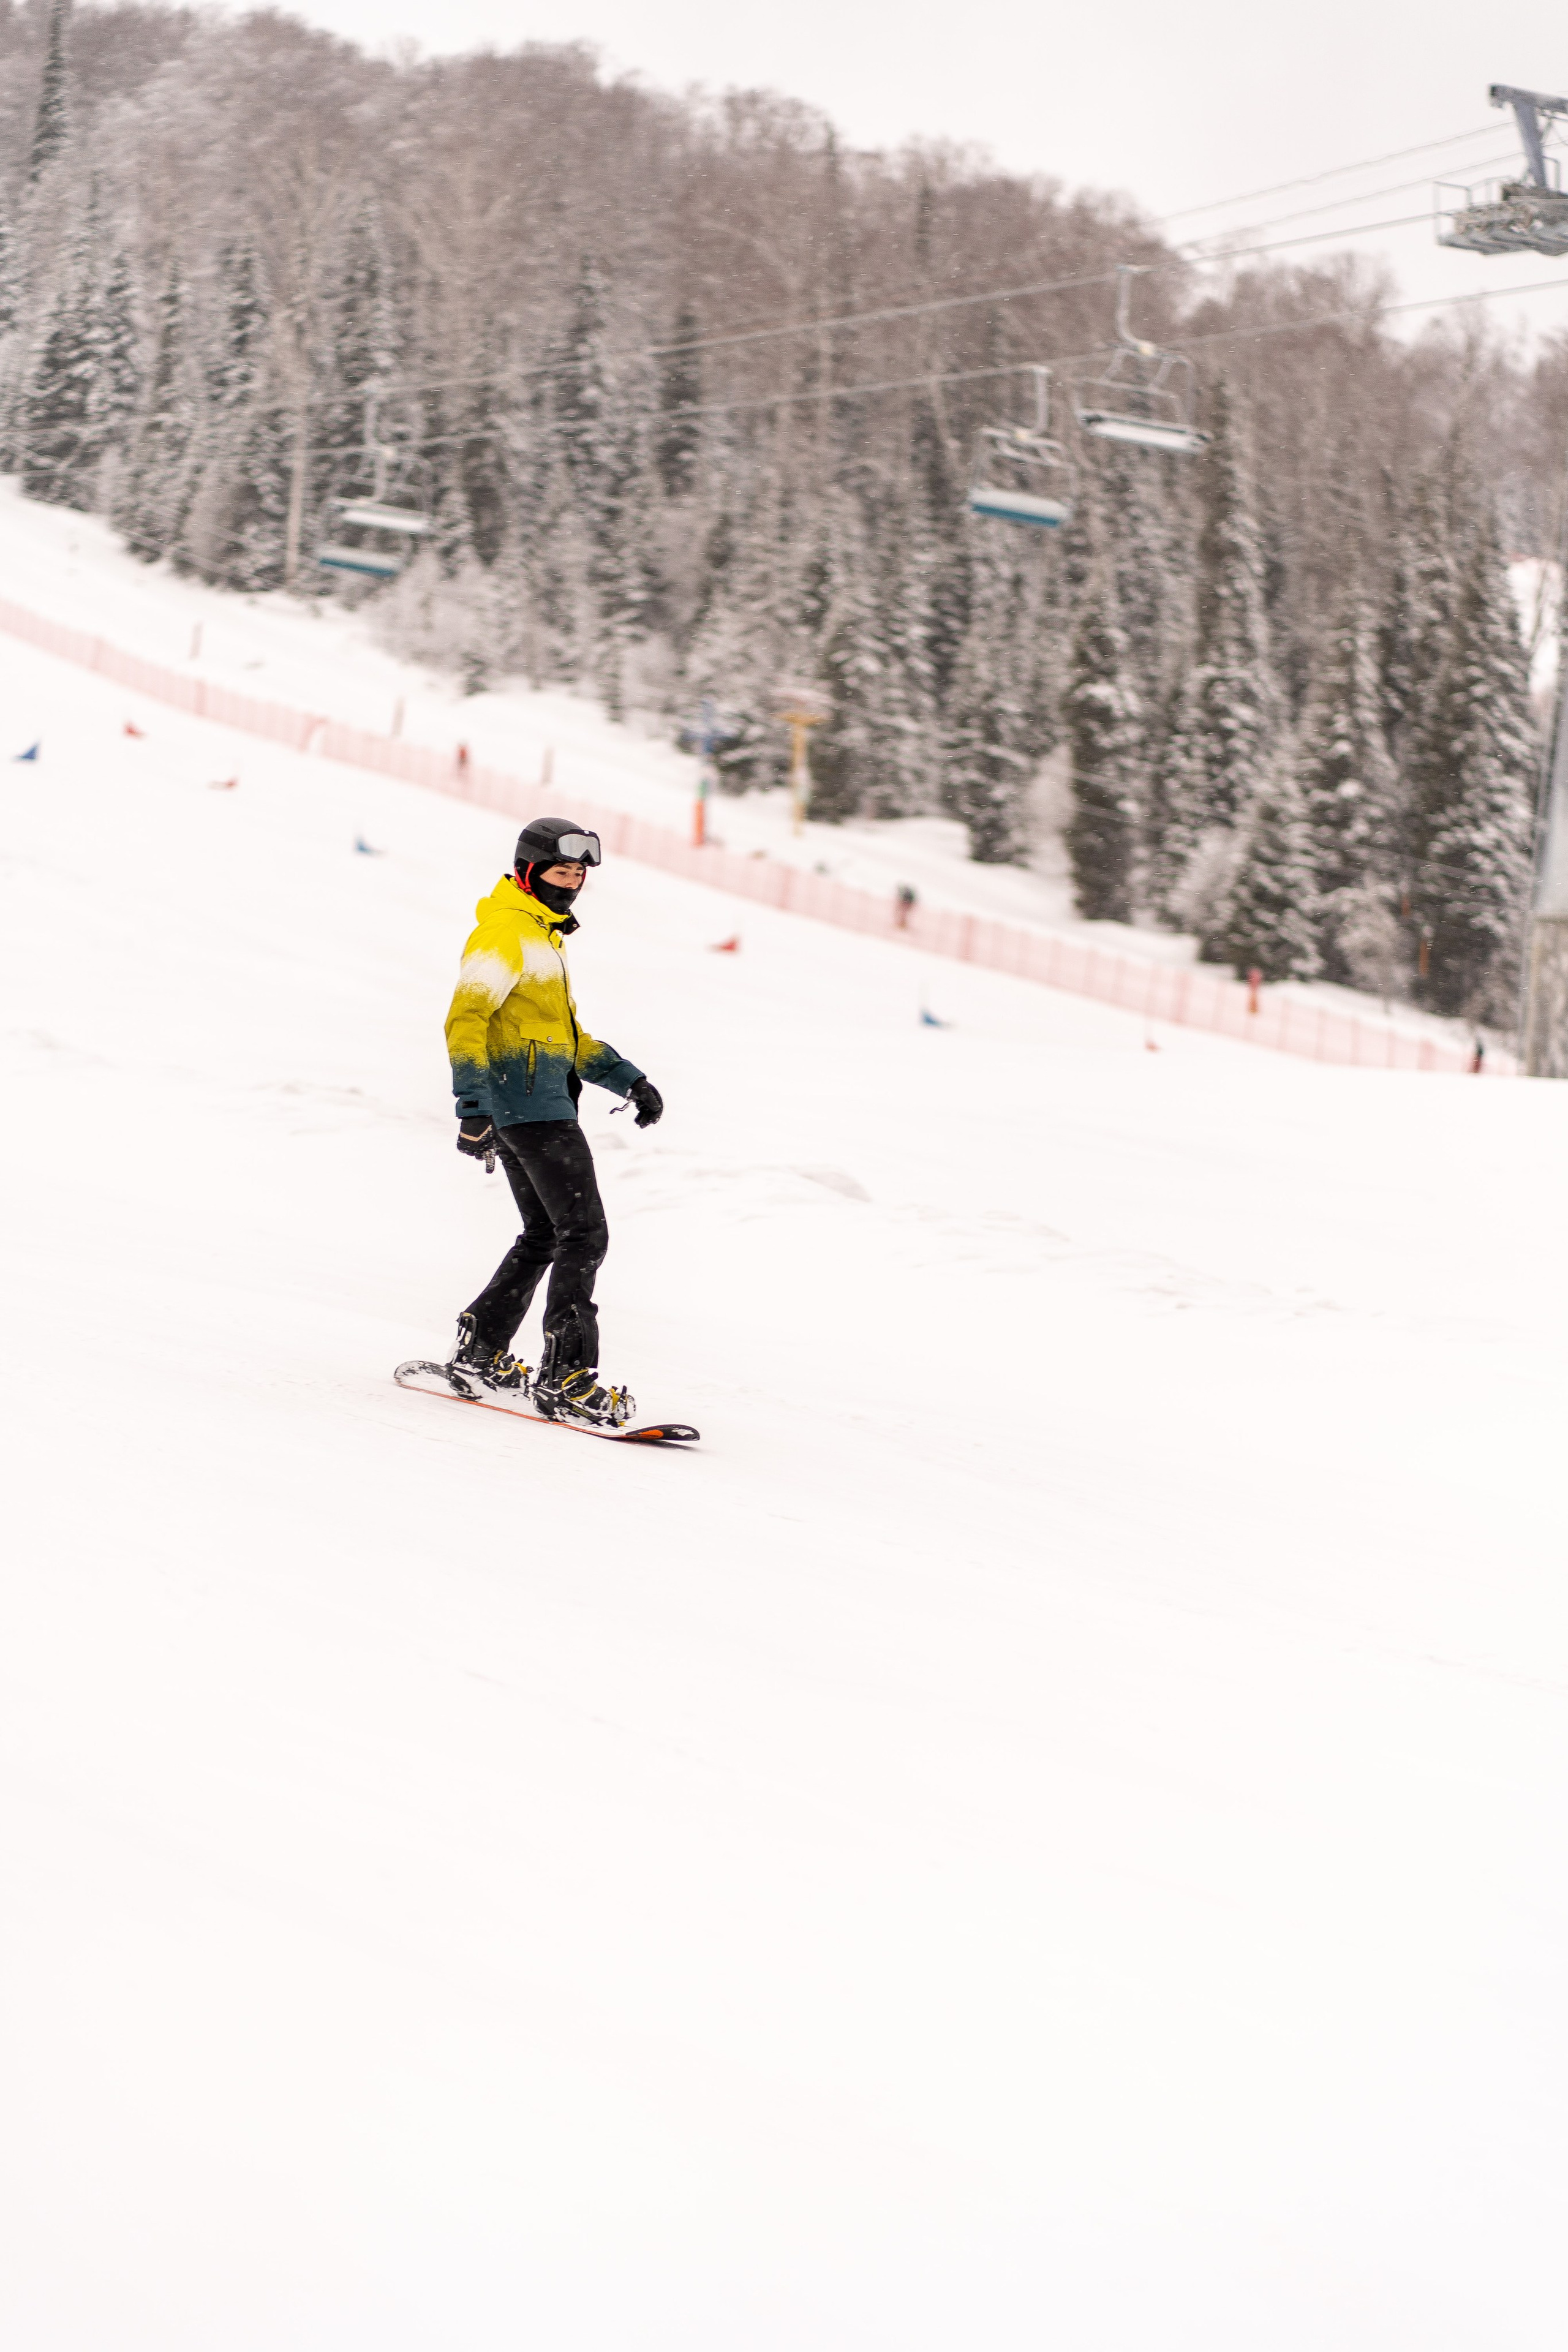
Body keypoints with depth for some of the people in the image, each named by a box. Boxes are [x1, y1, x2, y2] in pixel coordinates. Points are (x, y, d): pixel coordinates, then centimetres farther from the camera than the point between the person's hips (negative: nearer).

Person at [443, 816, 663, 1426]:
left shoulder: (543, 936, 22)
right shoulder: (505, 933, -10)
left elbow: (565, 1032, 28)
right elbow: (465, 1021, -20)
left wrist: (629, 1079, 19)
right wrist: (474, 1107, -29)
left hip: (533, 1105, 11)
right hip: (531, 1105, -11)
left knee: (545, 1234, 18)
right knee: (584, 1232, -13)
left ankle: (481, 1348, 25)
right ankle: (566, 1377, -17)